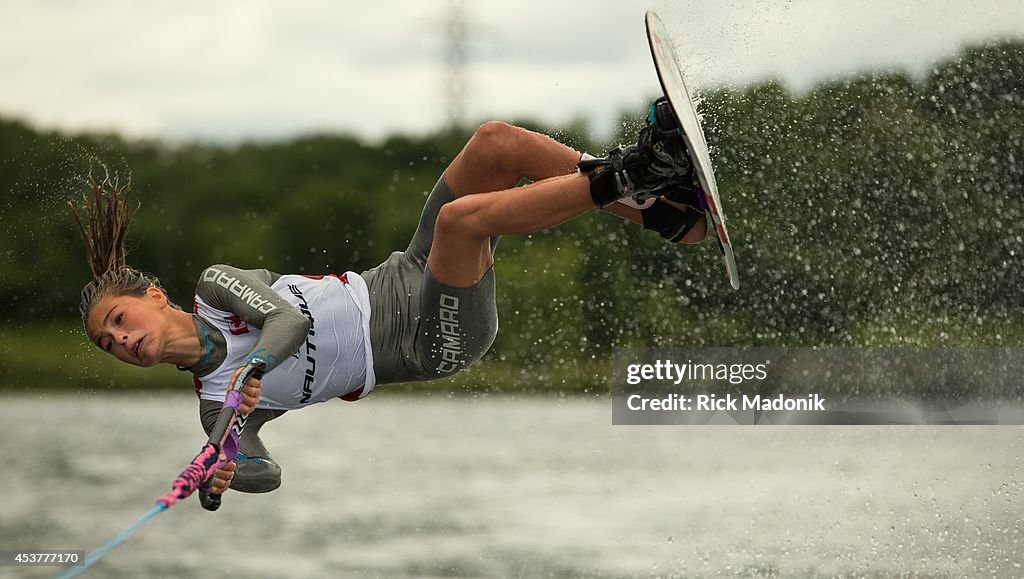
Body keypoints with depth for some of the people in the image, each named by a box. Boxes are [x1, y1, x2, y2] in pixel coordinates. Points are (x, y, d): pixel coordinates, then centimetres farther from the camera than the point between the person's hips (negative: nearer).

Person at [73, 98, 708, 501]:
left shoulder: (213, 286, 6)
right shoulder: (216, 401, -2)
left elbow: (285, 316, -9)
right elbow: (265, 472, -8)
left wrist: (252, 365, -29)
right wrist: (216, 483, -31)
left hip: (405, 279, 5)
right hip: (433, 344, -5)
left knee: (496, 141, -15)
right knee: (461, 215, -34)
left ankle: (662, 210, -7)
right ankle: (625, 179, -24)